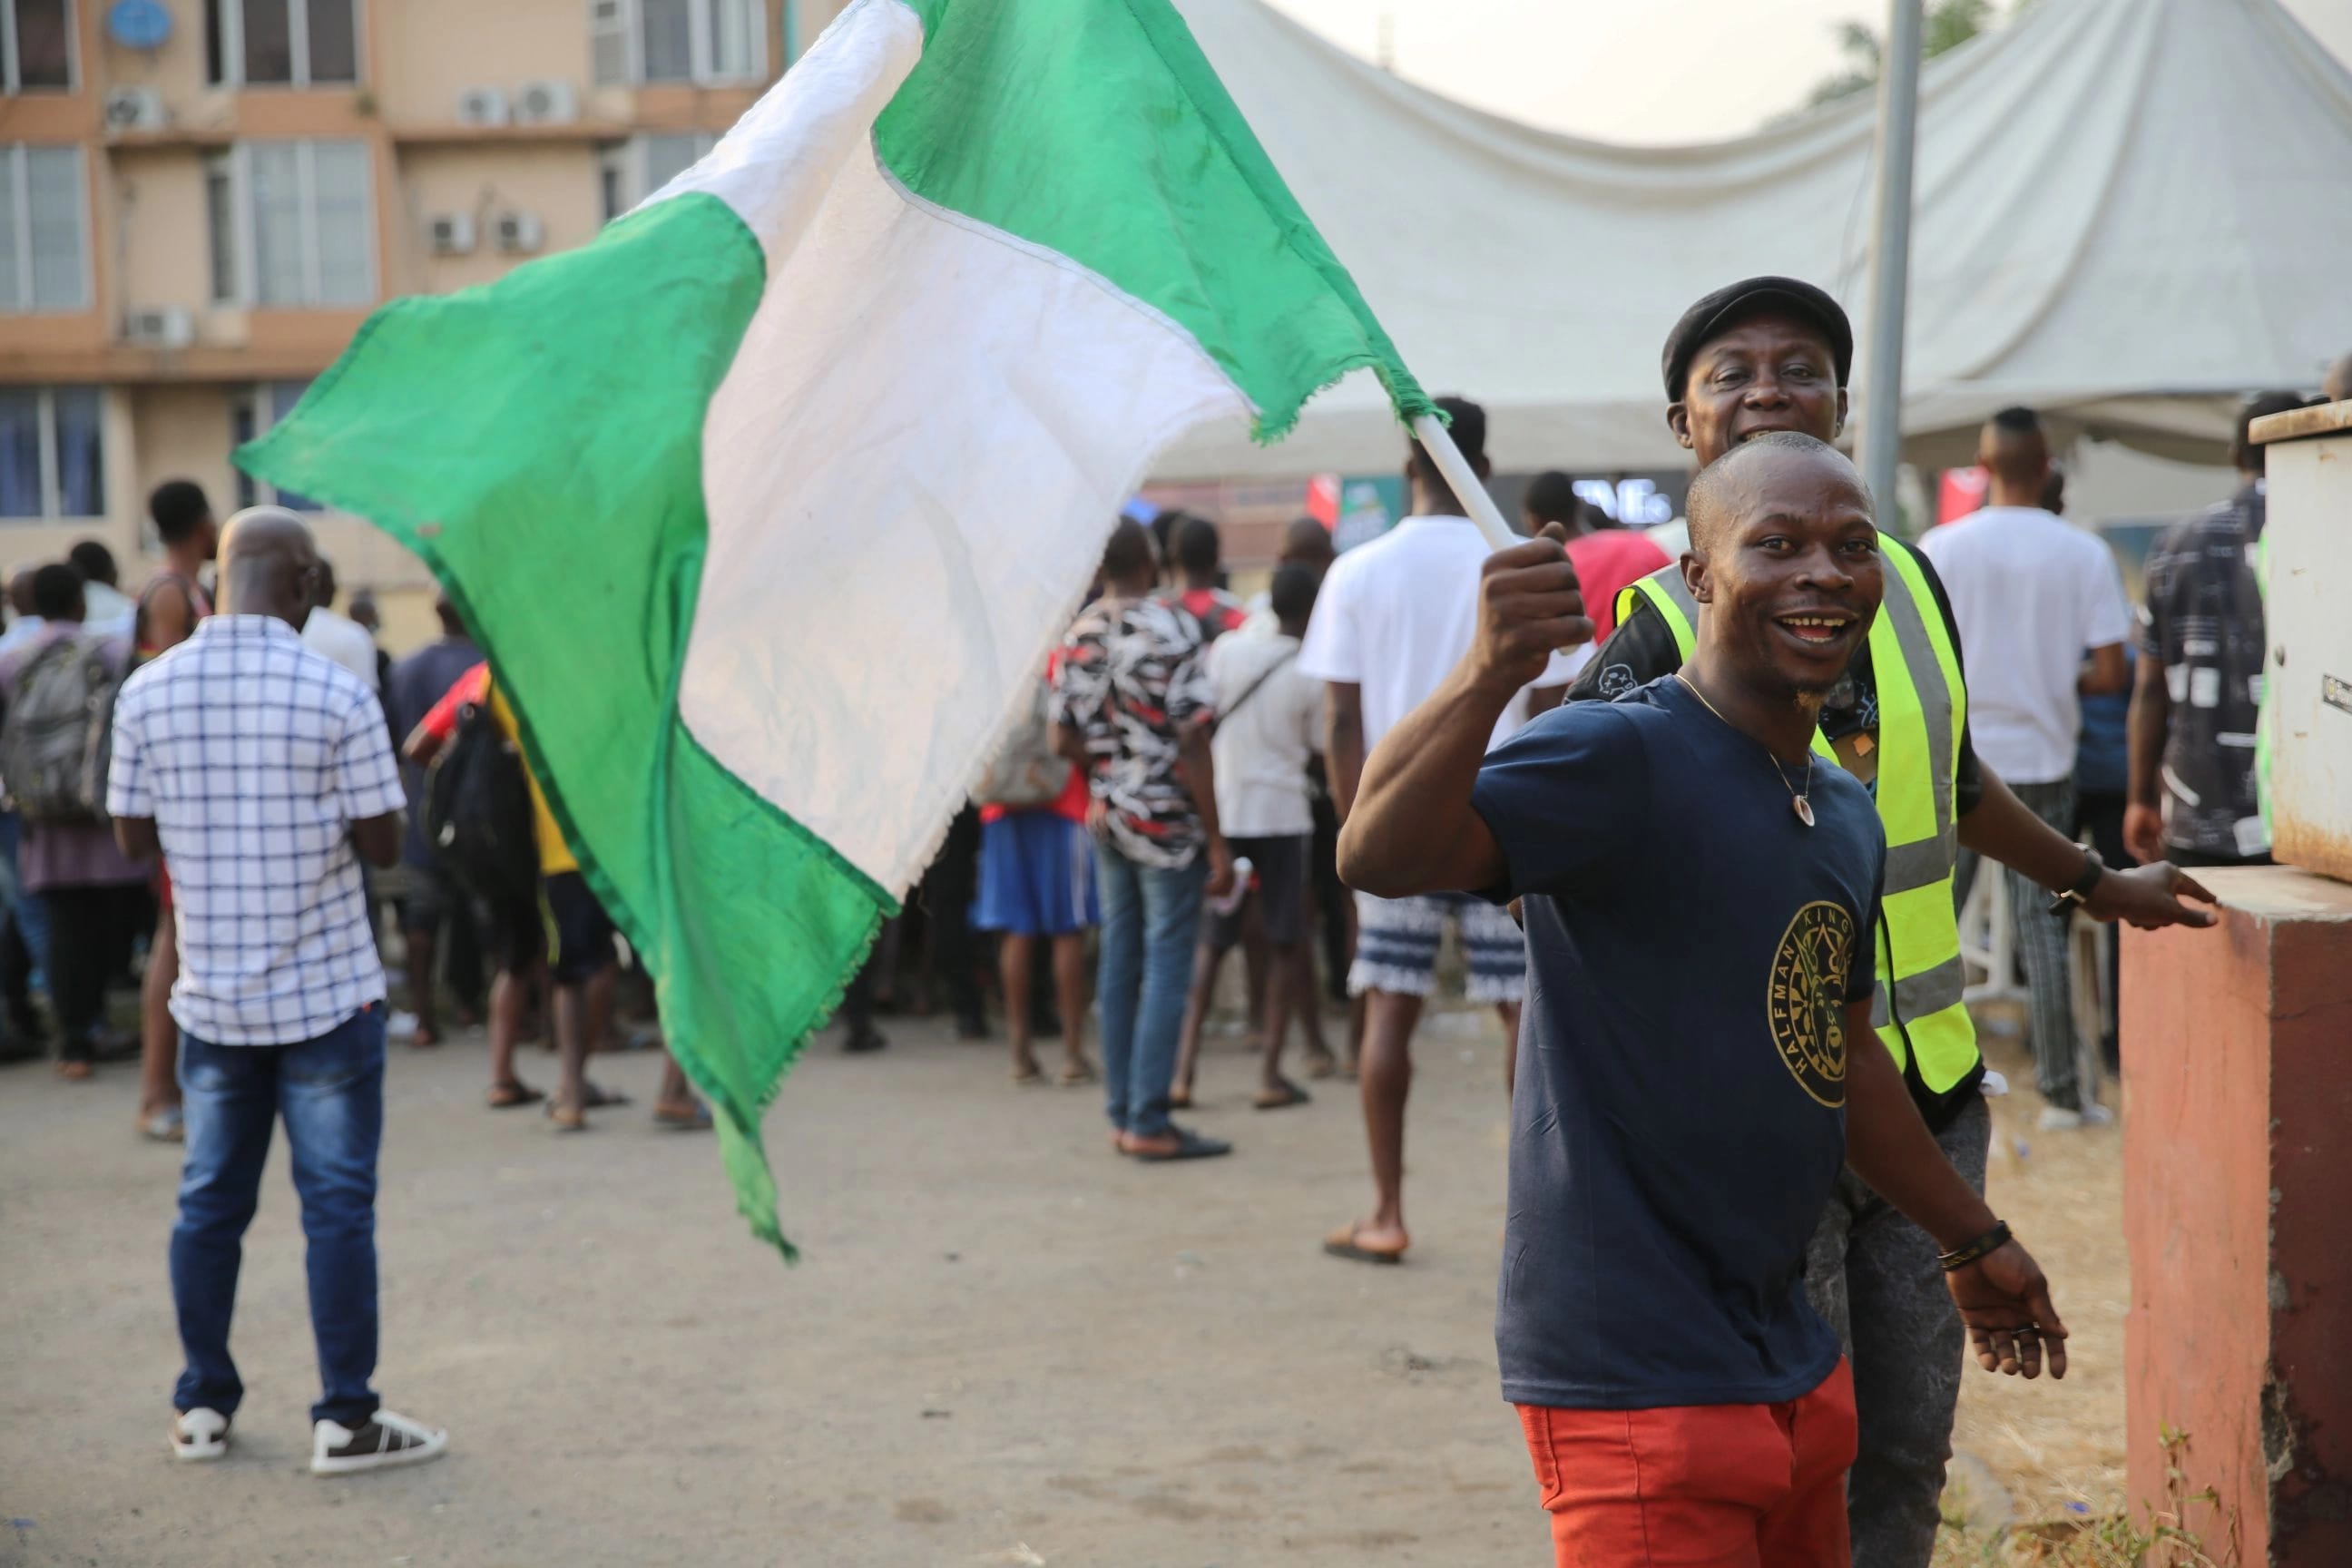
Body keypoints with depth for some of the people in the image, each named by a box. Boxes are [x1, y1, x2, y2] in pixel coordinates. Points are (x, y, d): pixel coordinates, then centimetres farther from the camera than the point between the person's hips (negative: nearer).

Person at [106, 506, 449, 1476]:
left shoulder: (147, 692, -2)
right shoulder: (337, 696, -14)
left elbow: (133, 838, 5)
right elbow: (383, 845, -10)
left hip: (210, 995, 4)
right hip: (328, 994, -4)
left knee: (209, 1201, 14)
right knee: (337, 1205, 3)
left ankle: (203, 1406, 22)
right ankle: (345, 1420, 7)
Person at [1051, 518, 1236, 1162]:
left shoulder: (1077, 636, 6)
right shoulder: (1172, 626, -12)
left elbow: (1063, 740, 7)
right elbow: (1191, 742, -15)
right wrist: (1217, 842, -12)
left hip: (1106, 817, 6)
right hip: (1167, 819, -6)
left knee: (1119, 962, 11)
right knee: (1166, 965, -2)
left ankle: (1122, 1114, 15)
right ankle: (1148, 1121, -3)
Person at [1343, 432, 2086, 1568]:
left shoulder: (1847, 816, 12)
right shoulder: (1622, 758, -16)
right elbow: (1379, 857, -32)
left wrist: (1974, 1242, 34)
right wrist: (1487, 676, -48)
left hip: (1792, 1369, 9)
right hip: (1634, 1377, -9)